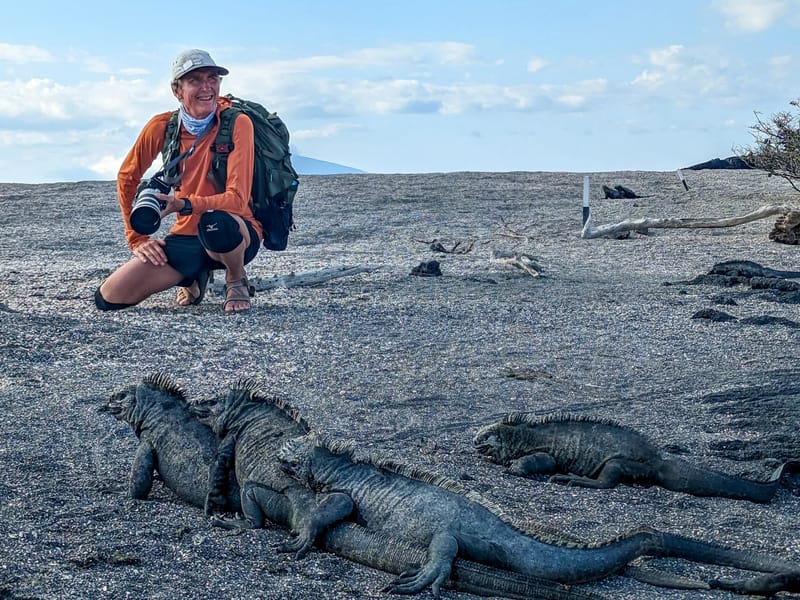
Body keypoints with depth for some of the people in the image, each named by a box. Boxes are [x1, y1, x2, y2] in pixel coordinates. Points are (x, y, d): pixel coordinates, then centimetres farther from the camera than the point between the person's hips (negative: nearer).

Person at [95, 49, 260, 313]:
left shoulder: (237, 123, -15)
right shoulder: (162, 127, -4)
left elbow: (237, 199, -22)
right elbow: (127, 178, 10)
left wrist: (184, 205, -35)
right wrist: (137, 239, 3)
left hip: (237, 234, -4)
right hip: (186, 236, 4)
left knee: (216, 223, -42)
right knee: (108, 299, -9)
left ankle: (237, 282, -5)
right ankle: (194, 277, 19)